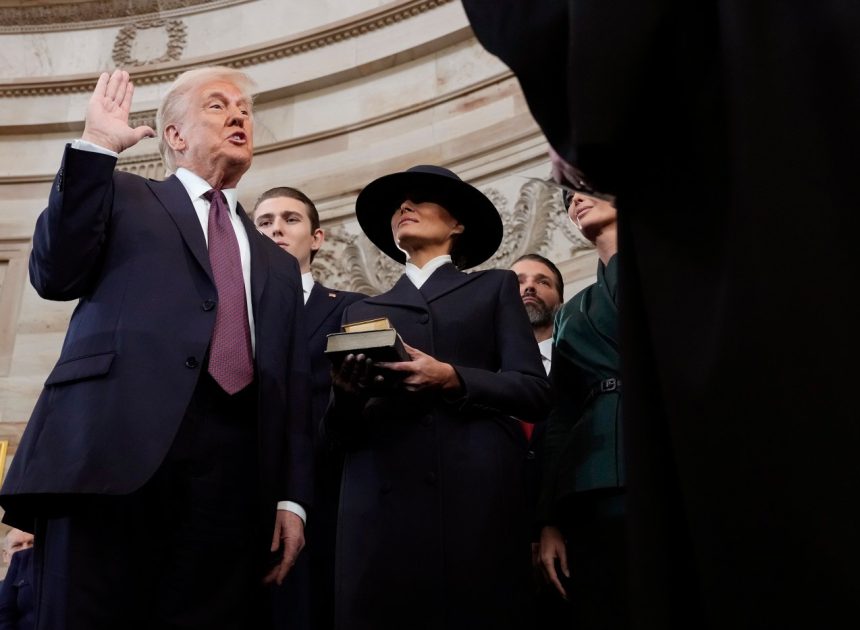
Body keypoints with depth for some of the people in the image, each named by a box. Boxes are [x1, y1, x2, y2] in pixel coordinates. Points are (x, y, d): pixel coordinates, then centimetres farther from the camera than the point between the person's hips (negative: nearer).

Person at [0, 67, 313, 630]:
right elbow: (55, 277, 1)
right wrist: (95, 145, 0)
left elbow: (292, 390, 19)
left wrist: (291, 498, 7)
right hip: (116, 446, -3)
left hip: (232, 468, 3)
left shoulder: (277, 264, 27)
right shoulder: (122, 197, 19)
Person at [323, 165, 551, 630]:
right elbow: (341, 431, 15)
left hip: (476, 499, -2)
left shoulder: (494, 288, 16)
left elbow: (535, 391, 3)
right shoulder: (362, 310, 22)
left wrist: (452, 379, -12)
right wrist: (347, 397, -8)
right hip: (382, 505, 2)